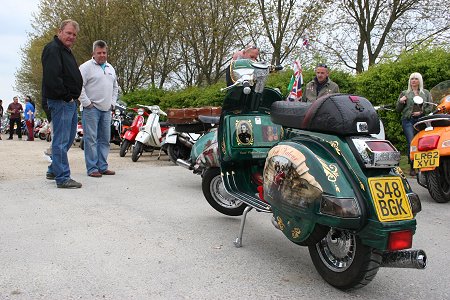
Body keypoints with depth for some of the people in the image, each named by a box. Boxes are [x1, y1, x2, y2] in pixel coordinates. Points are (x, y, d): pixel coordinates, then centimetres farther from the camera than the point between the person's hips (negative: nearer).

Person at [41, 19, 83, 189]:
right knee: (61, 141, -7)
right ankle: (63, 178, -3)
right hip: (61, 102, -11)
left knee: (69, 138, 17)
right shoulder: (53, 49, -11)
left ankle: (53, 171, 28)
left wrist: (74, 97, 14)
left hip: (70, 102, 11)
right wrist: (66, 97, -18)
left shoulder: (67, 51, 22)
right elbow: (51, 77, -23)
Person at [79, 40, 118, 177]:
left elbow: (115, 87, 26)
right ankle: (92, 168, -1)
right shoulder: (86, 67, -5)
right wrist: (87, 103, -14)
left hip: (106, 109, 7)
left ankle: (102, 167, 17)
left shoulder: (110, 68, 18)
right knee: (91, 139, -6)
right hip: (91, 109, -7)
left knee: (105, 140, 9)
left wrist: (112, 103, 15)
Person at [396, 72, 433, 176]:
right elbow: (398, 109, 14)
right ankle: (412, 167, -9)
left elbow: (430, 107, 13)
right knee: (411, 143, -14)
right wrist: (400, 102, -6)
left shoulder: (426, 93, 20)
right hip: (408, 121, -1)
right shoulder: (404, 93, 17)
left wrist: (421, 112, -4)